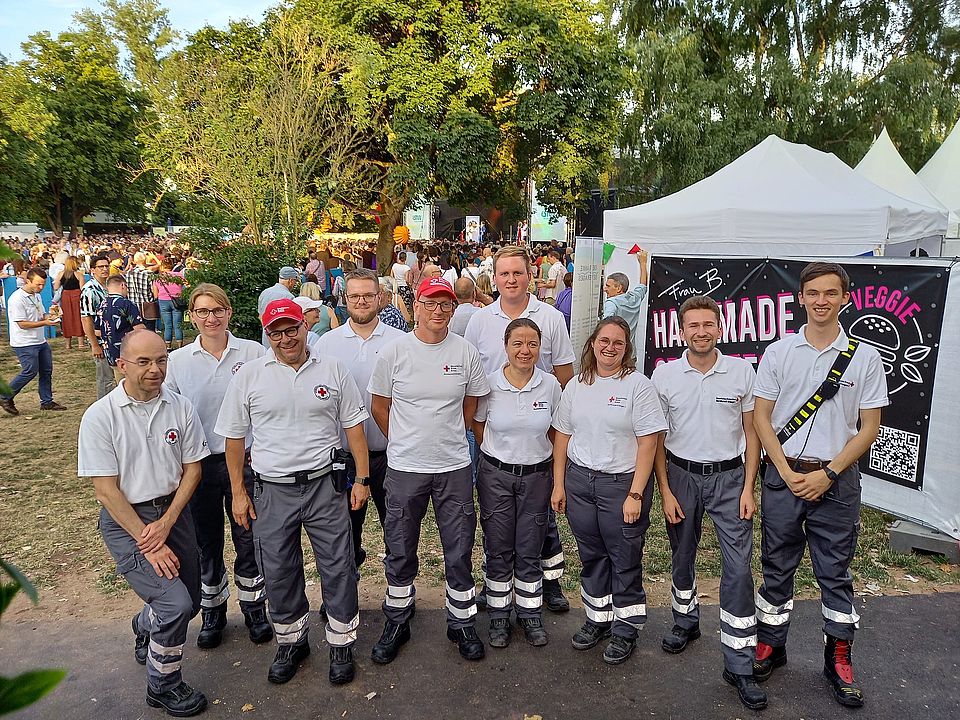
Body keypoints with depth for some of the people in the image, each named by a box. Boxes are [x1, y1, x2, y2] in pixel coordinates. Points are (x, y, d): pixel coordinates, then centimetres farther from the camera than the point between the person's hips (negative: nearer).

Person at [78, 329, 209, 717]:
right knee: (175, 603, -14)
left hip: (173, 511, 5)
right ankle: (163, 686, 12)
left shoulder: (181, 408, -4)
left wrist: (166, 523, -11)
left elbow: (192, 469, 1)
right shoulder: (100, 416, -13)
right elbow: (106, 490, -14)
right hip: (124, 519, -4)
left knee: (190, 601, 12)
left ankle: (144, 628, 48)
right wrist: (149, 543, -16)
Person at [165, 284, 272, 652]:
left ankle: (254, 608, 30)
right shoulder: (177, 361, 0)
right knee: (207, 543, 14)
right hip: (200, 464, 1)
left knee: (249, 539, 9)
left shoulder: (253, 353, -5)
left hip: (245, 460, -1)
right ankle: (213, 612, 34)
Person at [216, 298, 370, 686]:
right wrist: (238, 492, 4)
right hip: (271, 491, 1)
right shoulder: (248, 374, -1)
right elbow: (234, 436, 4)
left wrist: (362, 479, 2)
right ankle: (291, 642, 35)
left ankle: (341, 644, 26)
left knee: (338, 569, 6)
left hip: (324, 485, 0)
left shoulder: (332, 369, 0)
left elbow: (353, 425, 5)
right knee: (278, 574, 13)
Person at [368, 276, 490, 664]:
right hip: (404, 468, 0)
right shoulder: (394, 351, -6)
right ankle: (397, 623, 33)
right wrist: (404, 443, 9)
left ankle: (462, 623, 31)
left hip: (455, 468, 1)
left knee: (459, 552, 11)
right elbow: (379, 406, 5)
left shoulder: (466, 352, -3)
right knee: (400, 552, 14)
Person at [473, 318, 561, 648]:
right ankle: (499, 615, 27)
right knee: (498, 549, 10)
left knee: (530, 551, 11)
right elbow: (478, 428, 4)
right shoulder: (490, 384, -9)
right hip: (496, 475, -1)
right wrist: (501, 456, 4)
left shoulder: (550, 385, -5)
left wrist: (553, 469, 5)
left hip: (536, 475, 1)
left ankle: (530, 613, 29)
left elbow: (556, 432, 6)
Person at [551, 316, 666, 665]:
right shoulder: (576, 386, 7)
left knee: (625, 559, 7)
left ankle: (624, 629, 23)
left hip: (622, 482, -4)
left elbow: (648, 443, -11)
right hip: (579, 480, 4)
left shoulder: (638, 385, -8)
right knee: (591, 555, 15)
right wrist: (559, 484, 7)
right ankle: (597, 618, 33)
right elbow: (562, 437, 10)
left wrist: (635, 494, -15)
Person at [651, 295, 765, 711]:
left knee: (738, 567, -4)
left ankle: (739, 665, 8)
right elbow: (656, 438, 1)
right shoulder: (664, 375, -4)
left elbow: (751, 432, 1)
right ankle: (686, 621, 42)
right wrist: (665, 491, -3)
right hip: (681, 474, 1)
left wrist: (748, 488, -5)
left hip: (729, 476, -1)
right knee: (682, 556, 16)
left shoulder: (742, 371, -4)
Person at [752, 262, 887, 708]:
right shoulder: (778, 352, 1)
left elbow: (869, 428, -1)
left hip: (836, 479, 0)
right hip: (783, 475, 1)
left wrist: (827, 474, -11)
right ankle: (770, 646, 27)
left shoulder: (864, 357, 0)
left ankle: (839, 659, 26)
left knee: (835, 571, 11)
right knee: (777, 566, 11)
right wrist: (787, 471, -9)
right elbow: (760, 417, 1)